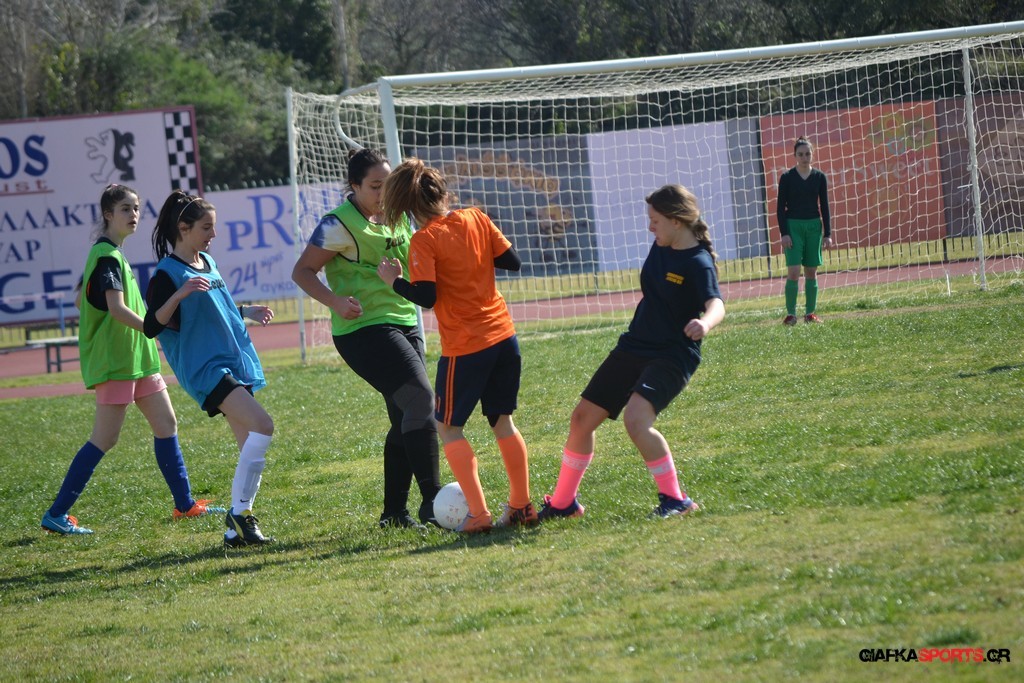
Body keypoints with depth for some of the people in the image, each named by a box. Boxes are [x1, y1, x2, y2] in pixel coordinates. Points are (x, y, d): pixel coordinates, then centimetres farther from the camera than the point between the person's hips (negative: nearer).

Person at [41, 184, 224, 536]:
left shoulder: (109, 254, 14)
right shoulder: (108, 256, -15)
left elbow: (81, 301, 21)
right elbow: (117, 308, -25)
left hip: (134, 357, 10)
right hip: (113, 360, -10)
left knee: (166, 423, 11)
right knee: (104, 438, -8)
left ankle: (185, 504, 17)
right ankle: (56, 514, -4)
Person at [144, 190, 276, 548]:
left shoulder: (208, 263, 15)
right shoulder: (168, 274, -10)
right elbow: (152, 326, -19)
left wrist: (246, 312, 24)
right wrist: (180, 293, -31)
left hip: (233, 363, 9)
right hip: (203, 368, -9)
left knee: (251, 447, 5)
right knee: (262, 425, -23)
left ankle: (238, 528, 11)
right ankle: (239, 513, -15)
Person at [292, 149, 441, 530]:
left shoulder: (395, 216, 11)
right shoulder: (341, 224, -12)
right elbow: (302, 272, -12)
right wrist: (336, 301, -27)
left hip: (403, 324, 9)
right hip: (364, 330, -9)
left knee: (407, 417, 9)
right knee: (420, 398, -21)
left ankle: (394, 512, 18)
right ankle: (432, 502, -21)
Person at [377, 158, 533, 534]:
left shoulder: (424, 241, -13)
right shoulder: (475, 218, 3)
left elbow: (426, 296, -18)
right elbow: (512, 261, 7)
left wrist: (394, 280, -3)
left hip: (464, 347, -6)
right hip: (503, 335, 6)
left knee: (449, 427, 8)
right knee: (502, 421, 18)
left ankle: (478, 513, 0)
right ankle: (521, 505, 19)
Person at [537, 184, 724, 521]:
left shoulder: (699, 263, -20)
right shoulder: (662, 247, 3)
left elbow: (715, 303, -39)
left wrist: (705, 323, -60)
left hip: (673, 356, -8)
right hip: (633, 347, 8)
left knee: (636, 419, -31)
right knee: (582, 418, 8)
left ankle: (675, 499, -17)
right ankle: (562, 503, 25)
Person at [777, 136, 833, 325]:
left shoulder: (819, 177, 5)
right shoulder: (787, 177, -1)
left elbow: (824, 207, 8)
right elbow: (781, 207, -1)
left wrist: (827, 234, 4)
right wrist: (784, 233, -9)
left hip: (814, 226, 3)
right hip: (793, 226, -3)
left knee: (811, 271, 5)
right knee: (793, 271, -11)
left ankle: (810, 313, 11)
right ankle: (790, 314, -8)